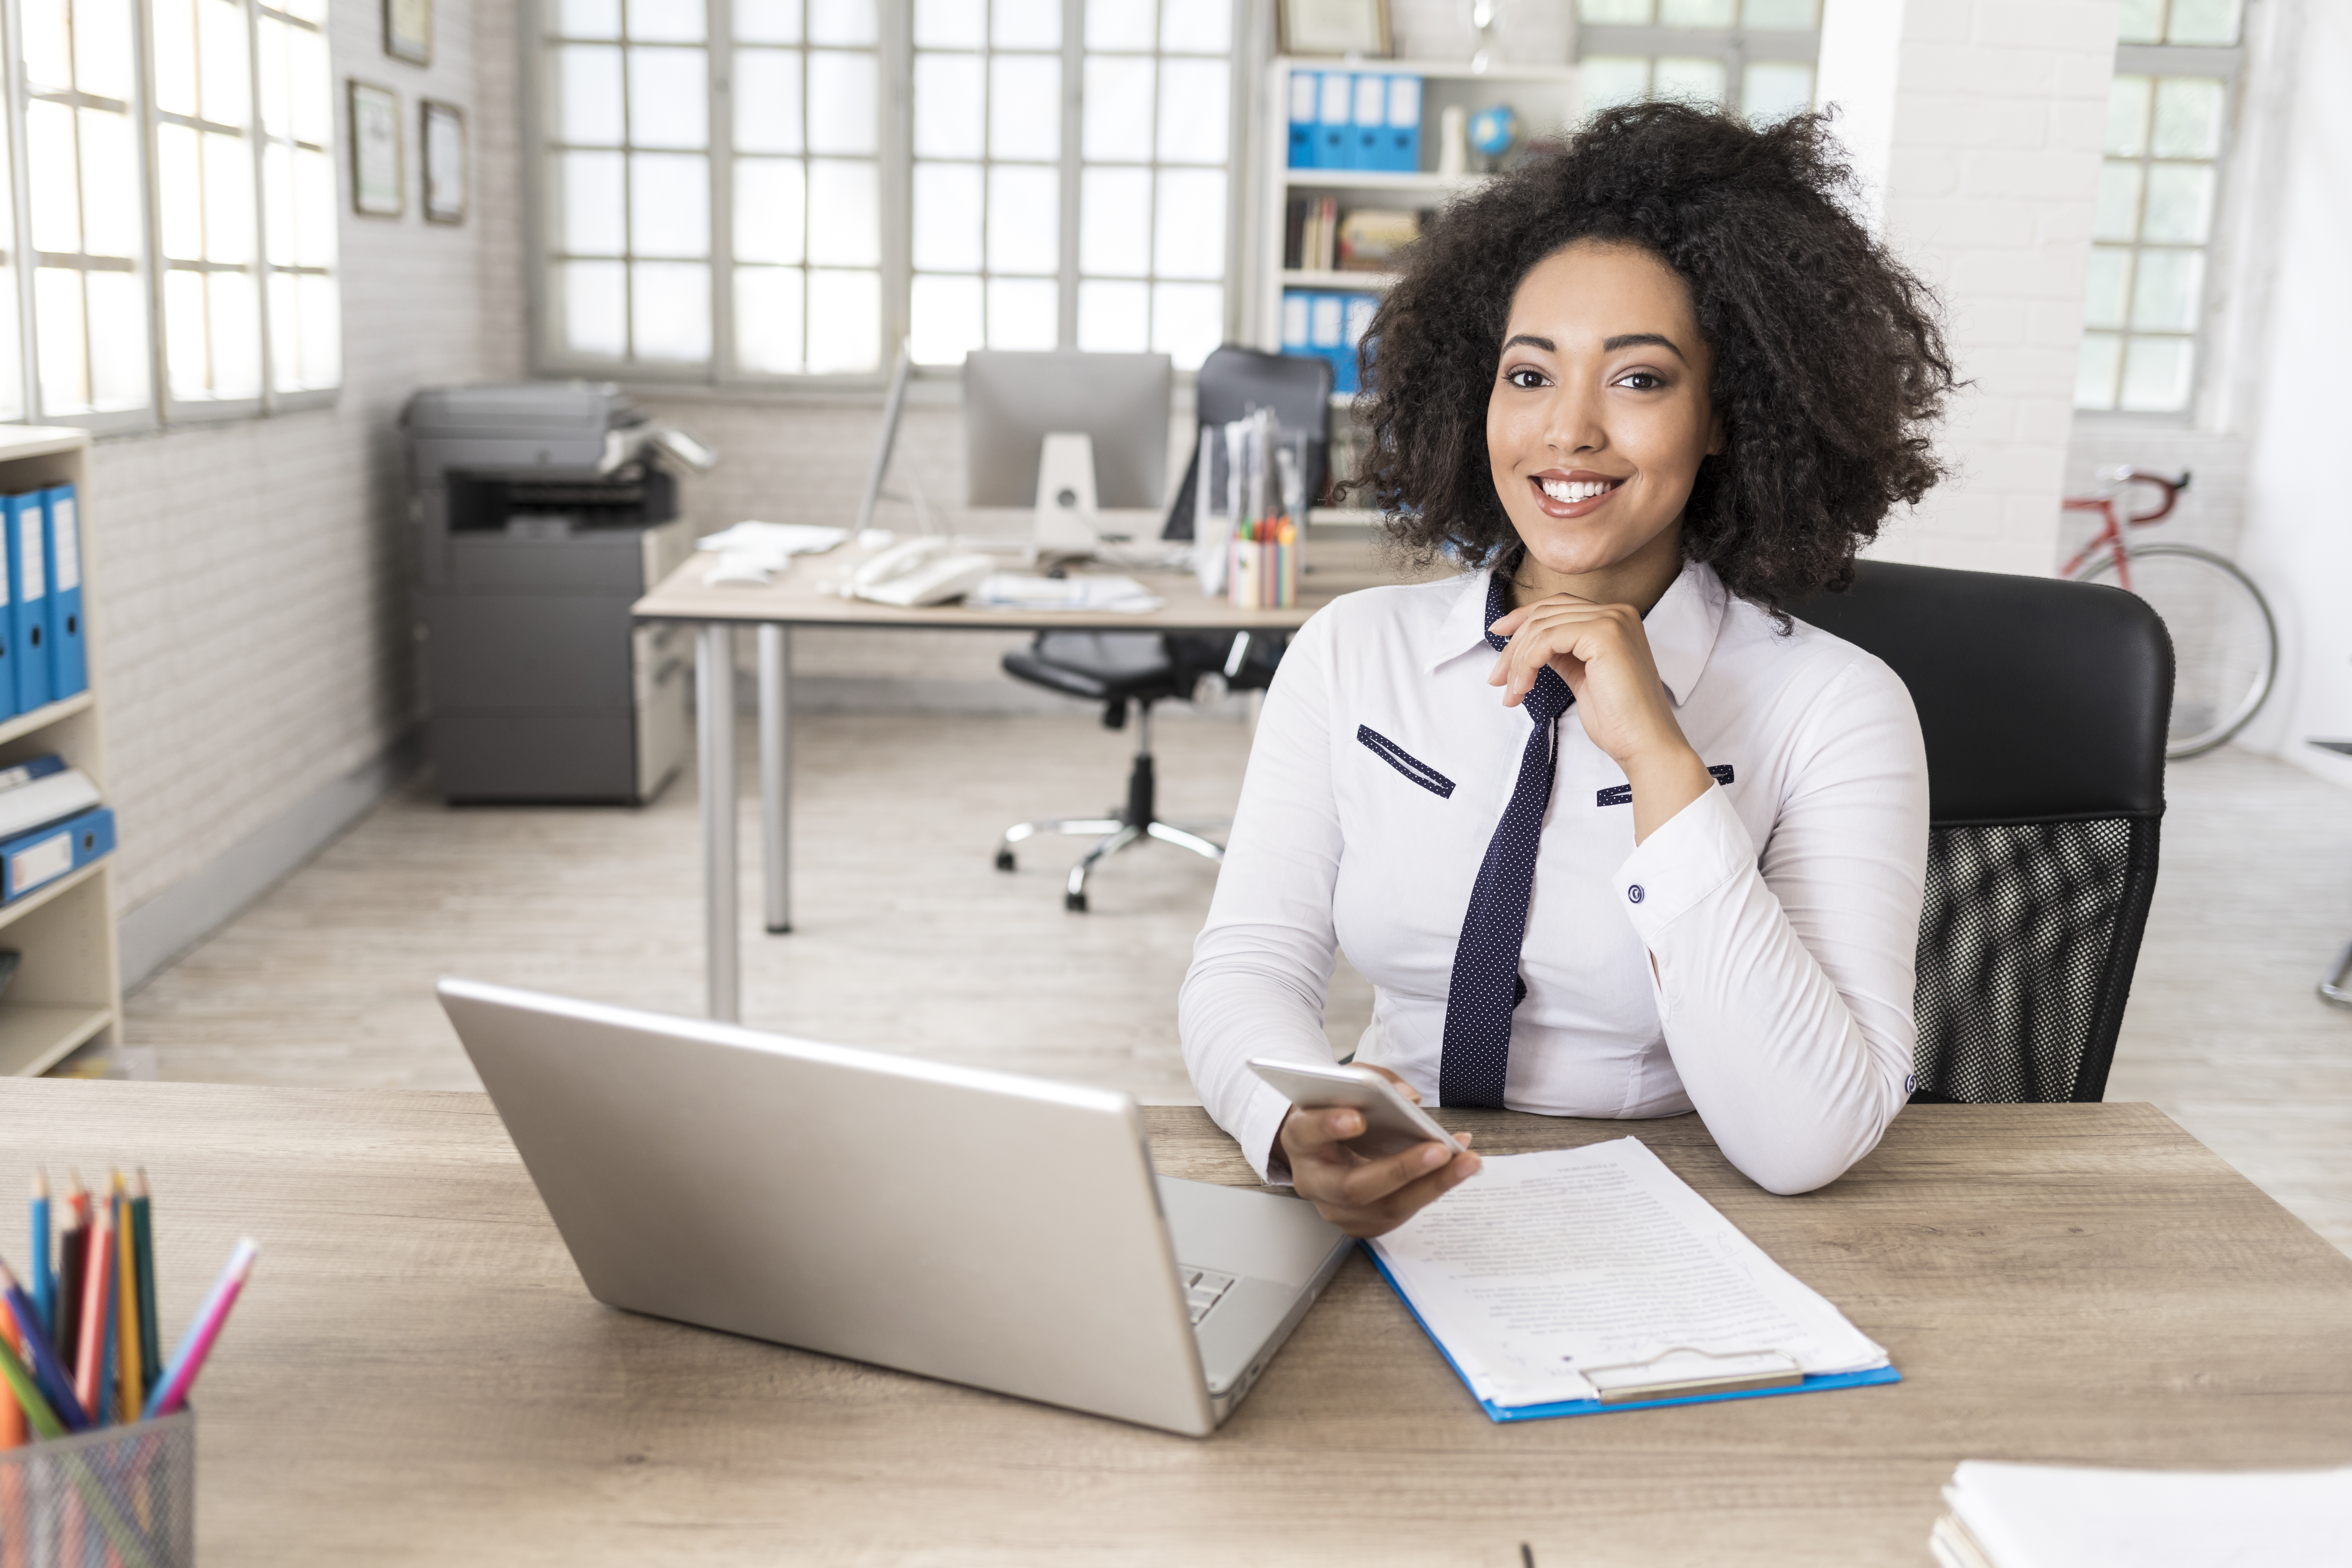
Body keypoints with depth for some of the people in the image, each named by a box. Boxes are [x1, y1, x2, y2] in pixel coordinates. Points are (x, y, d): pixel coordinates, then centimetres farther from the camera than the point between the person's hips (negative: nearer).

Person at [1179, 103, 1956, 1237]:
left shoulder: (1833, 709, -7)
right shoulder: (1350, 654, 3)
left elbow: (1806, 1143, -16)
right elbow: (1245, 969, -5)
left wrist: (1657, 757, -20)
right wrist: (1303, 1133, -27)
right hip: (1385, 1224, 2)